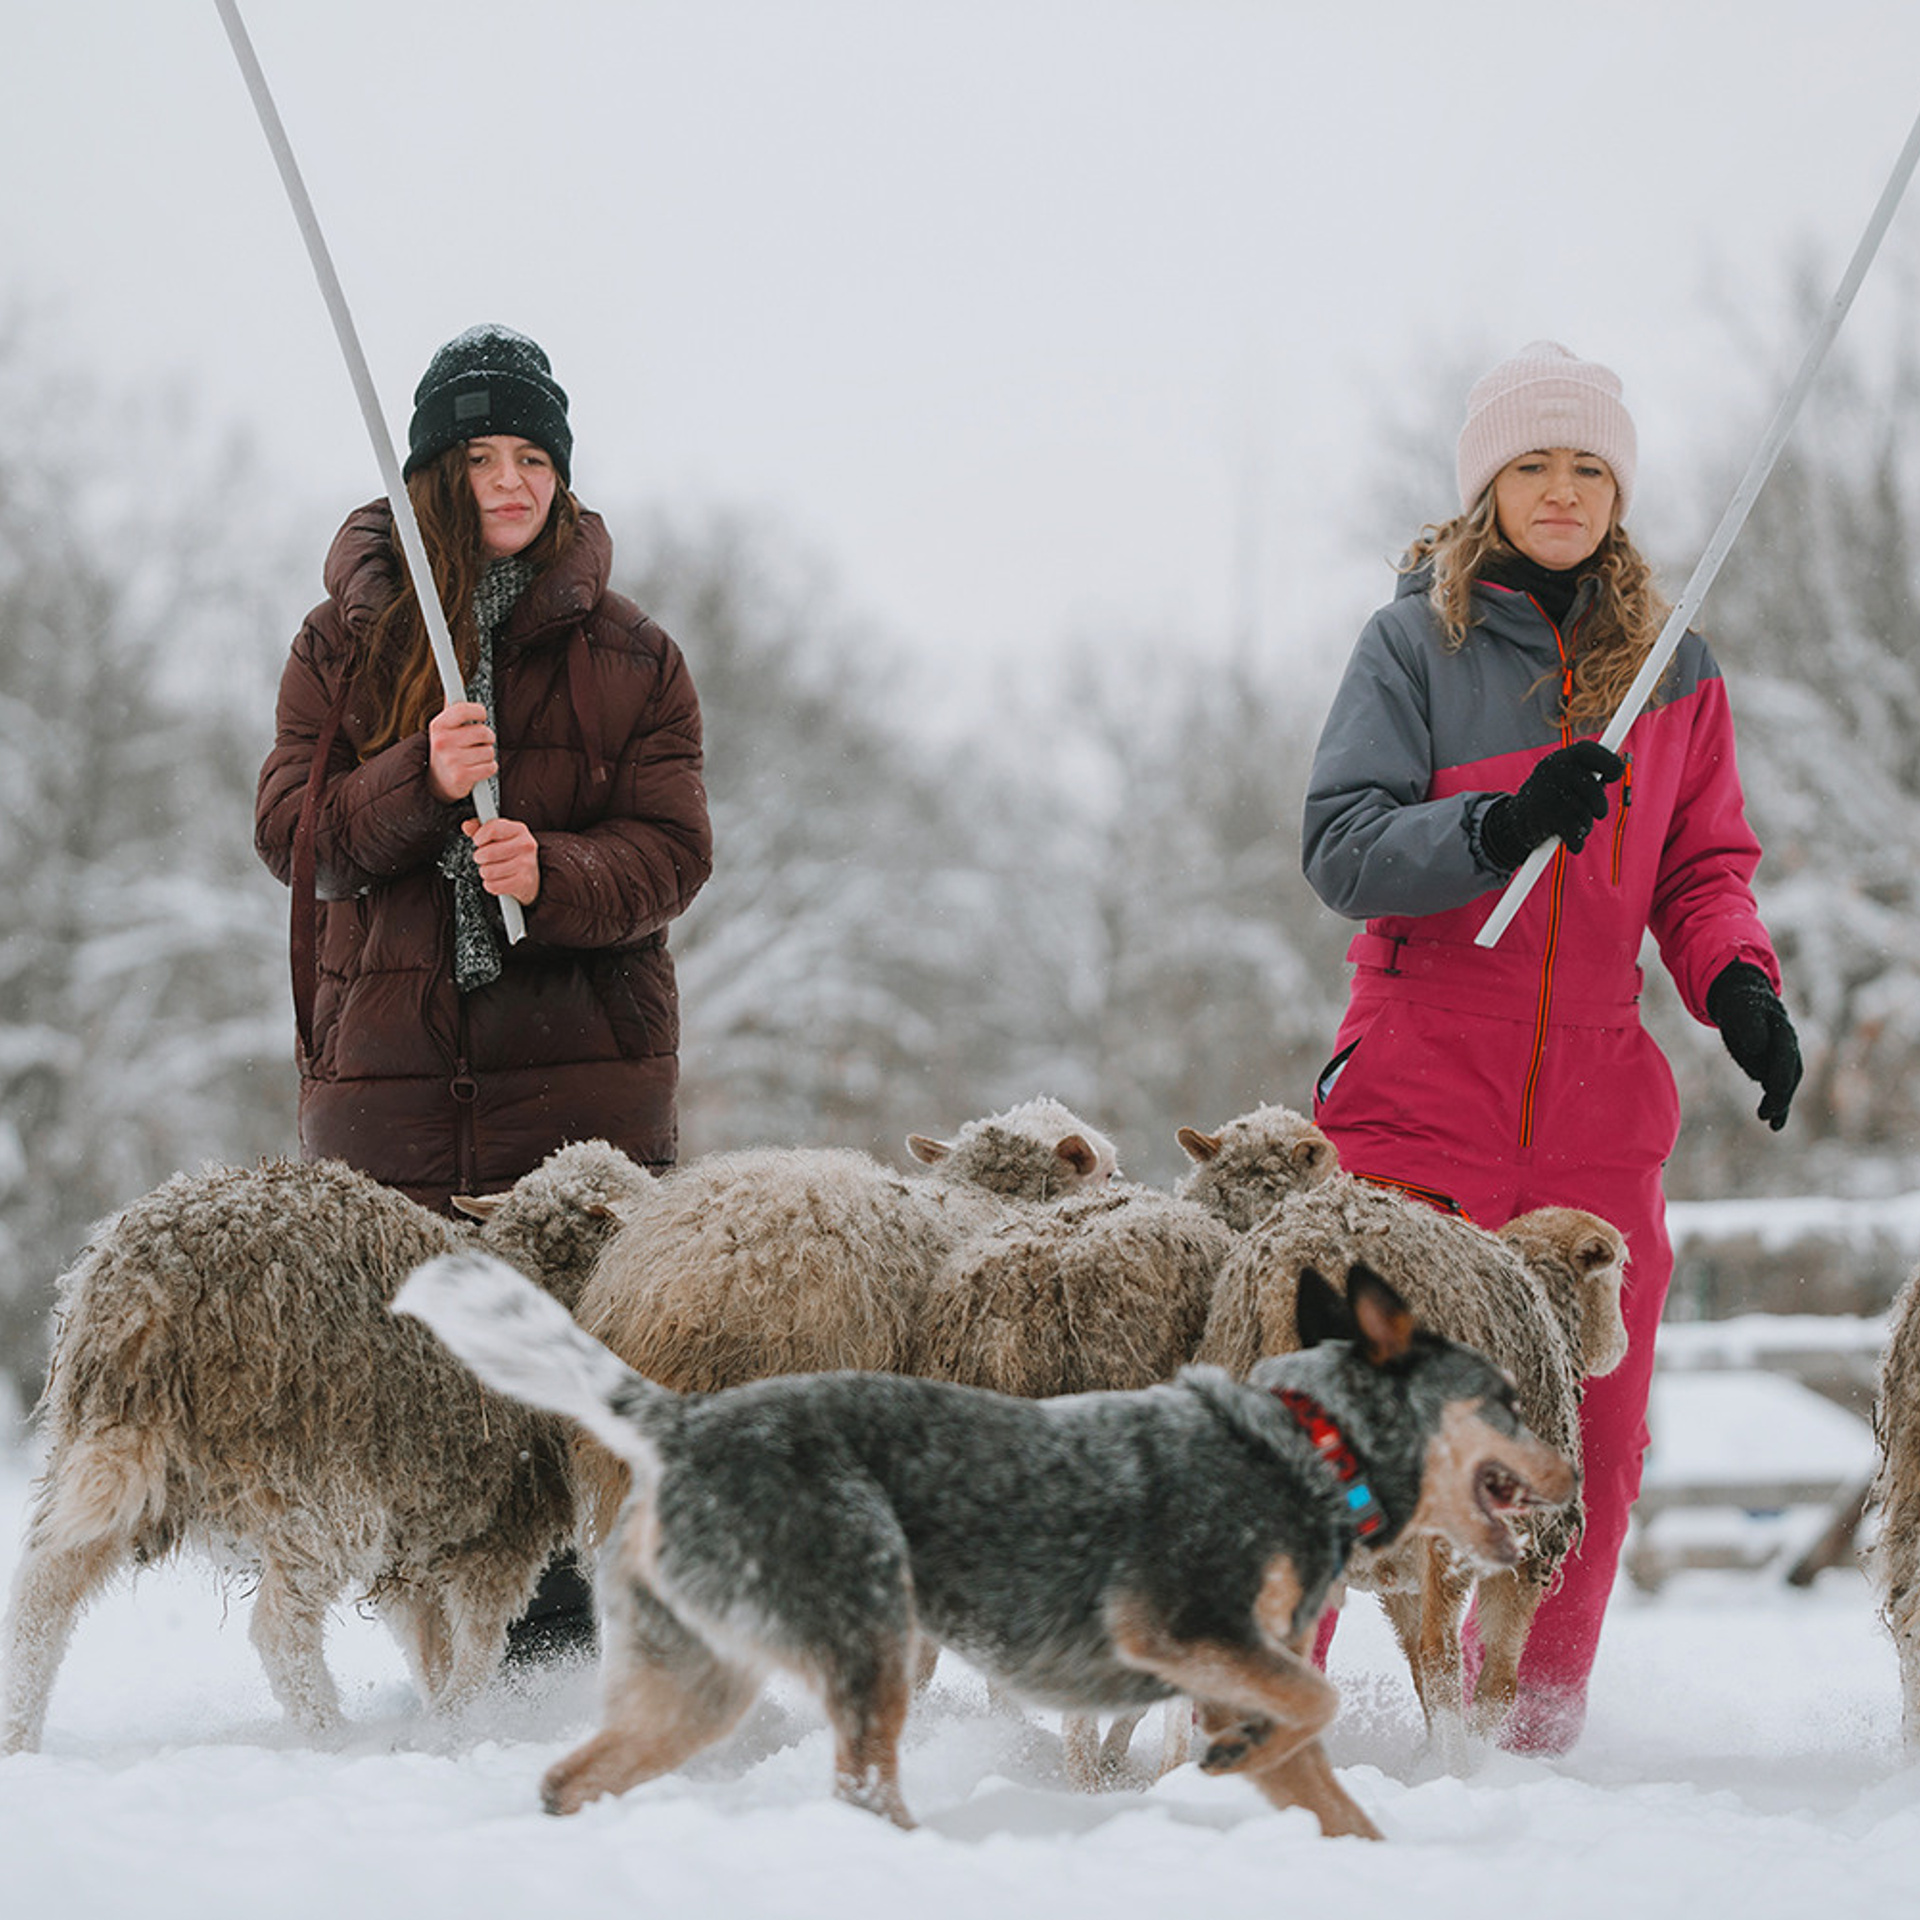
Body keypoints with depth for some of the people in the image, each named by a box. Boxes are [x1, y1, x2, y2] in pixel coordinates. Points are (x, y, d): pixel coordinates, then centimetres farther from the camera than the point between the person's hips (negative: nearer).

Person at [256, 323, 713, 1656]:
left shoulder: (629, 657, 10)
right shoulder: (346, 641, 11)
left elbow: (672, 853, 2)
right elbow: (289, 830, 2)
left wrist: (551, 872, -18)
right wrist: (420, 782, -16)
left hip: (586, 1058, -1)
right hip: (390, 1059, 1)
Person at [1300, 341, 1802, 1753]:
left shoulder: (1674, 668, 13)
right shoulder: (1414, 642, 2)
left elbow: (1703, 865, 15)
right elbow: (1341, 850, -7)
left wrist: (1739, 983, -5)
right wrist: (1498, 829, -24)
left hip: (1598, 1100, 3)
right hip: (1420, 1091, -3)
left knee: (1591, 1429, 3)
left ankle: (1536, 1723, 16)